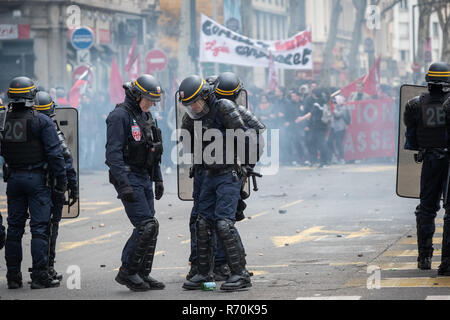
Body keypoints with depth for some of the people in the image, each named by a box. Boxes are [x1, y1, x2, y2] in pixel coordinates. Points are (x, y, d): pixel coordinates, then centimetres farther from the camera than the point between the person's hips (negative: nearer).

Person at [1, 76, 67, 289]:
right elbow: (54, 153, -12)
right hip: (37, 178, -5)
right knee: (39, 228, -3)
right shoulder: (41, 122, -10)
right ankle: (39, 276, -6)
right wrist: (61, 180, -7)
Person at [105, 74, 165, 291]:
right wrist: (124, 185, -24)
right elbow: (113, 153, -19)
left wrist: (158, 179, 19)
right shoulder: (120, 116, -13)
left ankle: (142, 274, 13)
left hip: (144, 178, 9)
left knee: (150, 228, 7)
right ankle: (127, 272, -4)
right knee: (146, 226, -14)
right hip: (129, 177, -9)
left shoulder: (146, 116, 15)